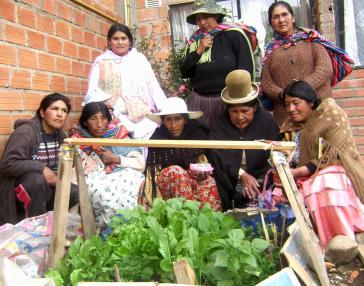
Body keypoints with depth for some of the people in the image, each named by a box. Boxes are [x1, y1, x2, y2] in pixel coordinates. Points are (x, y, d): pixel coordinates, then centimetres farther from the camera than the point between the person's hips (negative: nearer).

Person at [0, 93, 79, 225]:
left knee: (76, 194, -16)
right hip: (20, 183, -6)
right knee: (38, 180, -38)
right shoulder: (26, 131, -19)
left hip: (47, 184, 6)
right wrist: (41, 169, -31)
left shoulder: (60, 134, 4)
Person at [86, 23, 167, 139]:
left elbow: (154, 86, 11)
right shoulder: (102, 62, 13)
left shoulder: (140, 59, 16)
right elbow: (93, 92, 6)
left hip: (144, 117, 2)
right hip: (116, 119, -1)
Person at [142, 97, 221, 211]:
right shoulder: (157, 140, -12)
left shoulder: (197, 134, -6)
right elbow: (155, 173, -8)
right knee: (175, 171, -33)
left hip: (193, 180, 2)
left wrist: (203, 172, -20)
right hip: (166, 182, -1)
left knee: (209, 183, -30)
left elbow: (203, 164, 4)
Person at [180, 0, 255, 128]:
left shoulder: (234, 34, -5)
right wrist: (199, 50, -6)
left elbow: (247, 68, -6)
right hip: (199, 100, 4)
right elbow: (184, 72, 6)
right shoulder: (194, 41, 9)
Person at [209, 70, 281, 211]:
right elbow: (218, 156, -10)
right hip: (229, 183, 1)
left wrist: (258, 182, -17)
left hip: (261, 180, 0)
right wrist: (241, 174, -24)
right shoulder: (220, 125, 5)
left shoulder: (267, 121, 4)